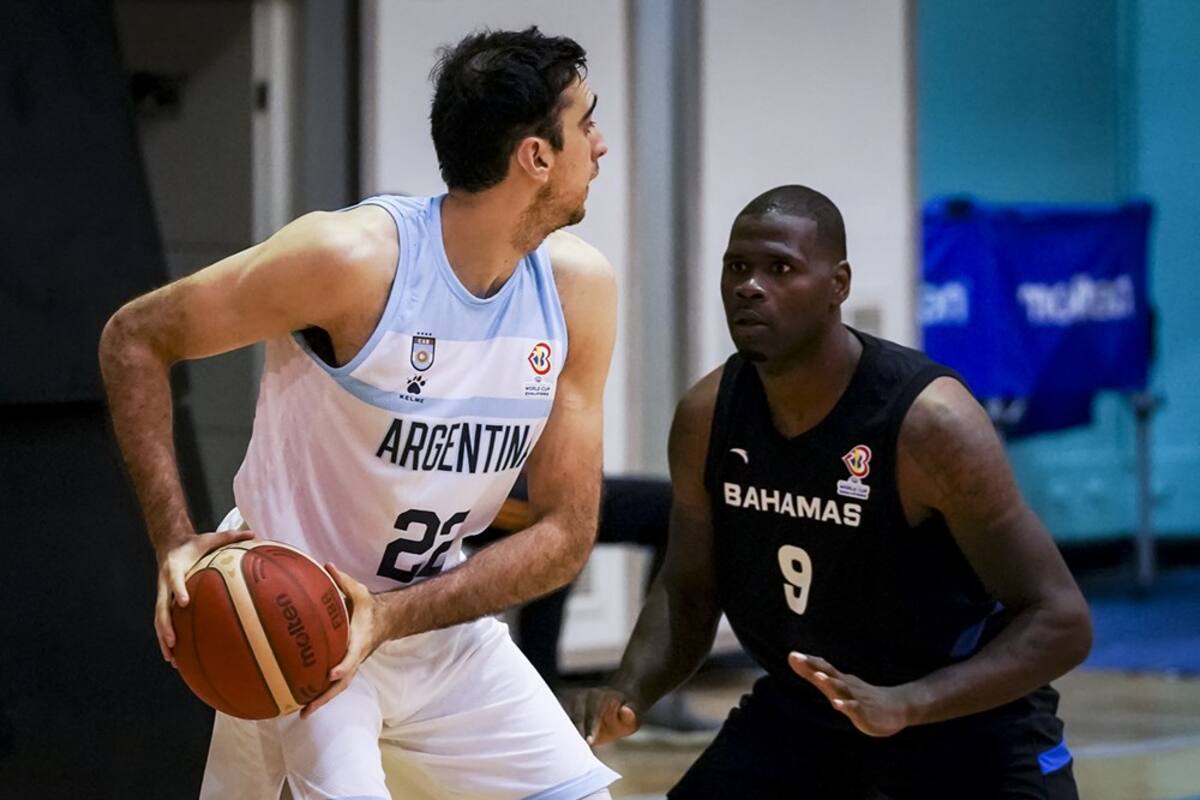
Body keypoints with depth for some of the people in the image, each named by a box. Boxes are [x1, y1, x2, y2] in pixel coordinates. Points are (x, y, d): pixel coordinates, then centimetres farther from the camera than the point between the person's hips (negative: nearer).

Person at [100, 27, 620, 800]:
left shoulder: (580, 287, -9)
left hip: (438, 618, 6)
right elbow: (134, 340, -15)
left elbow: (566, 533, -7)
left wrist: (391, 617, -21)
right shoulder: (354, 257, -25)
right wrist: (177, 542, -24)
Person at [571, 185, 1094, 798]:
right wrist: (628, 695, -17)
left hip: (967, 713, -5)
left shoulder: (928, 421, -27)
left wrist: (902, 706, -38)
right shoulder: (706, 417, -11)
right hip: (799, 708, 5)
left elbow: (1061, 621, -26)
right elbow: (687, 591, 3)